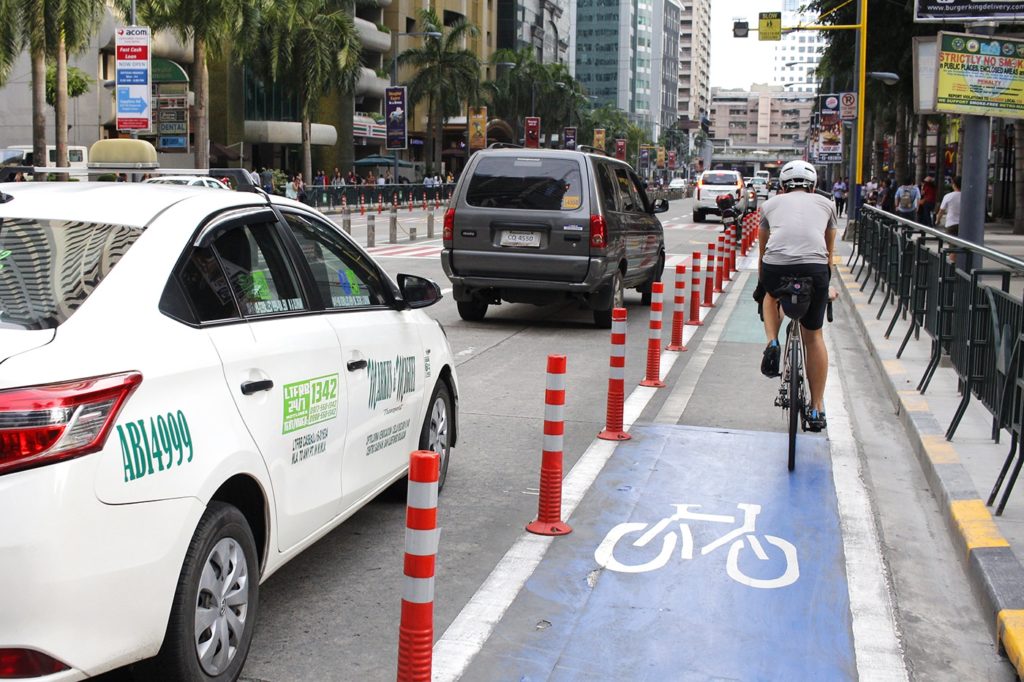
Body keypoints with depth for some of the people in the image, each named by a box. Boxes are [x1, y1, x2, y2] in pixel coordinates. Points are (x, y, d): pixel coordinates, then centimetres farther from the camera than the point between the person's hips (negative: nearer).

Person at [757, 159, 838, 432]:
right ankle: (817, 409, 20)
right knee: (813, 336, 17)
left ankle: (772, 343, 13)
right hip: (814, 268, 0)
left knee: (771, 295, 37)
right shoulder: (825, 203, 28)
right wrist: (826, 285, 54)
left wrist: (761, 282, 54)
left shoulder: (771, 203, 27)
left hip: (776, 266, 0)